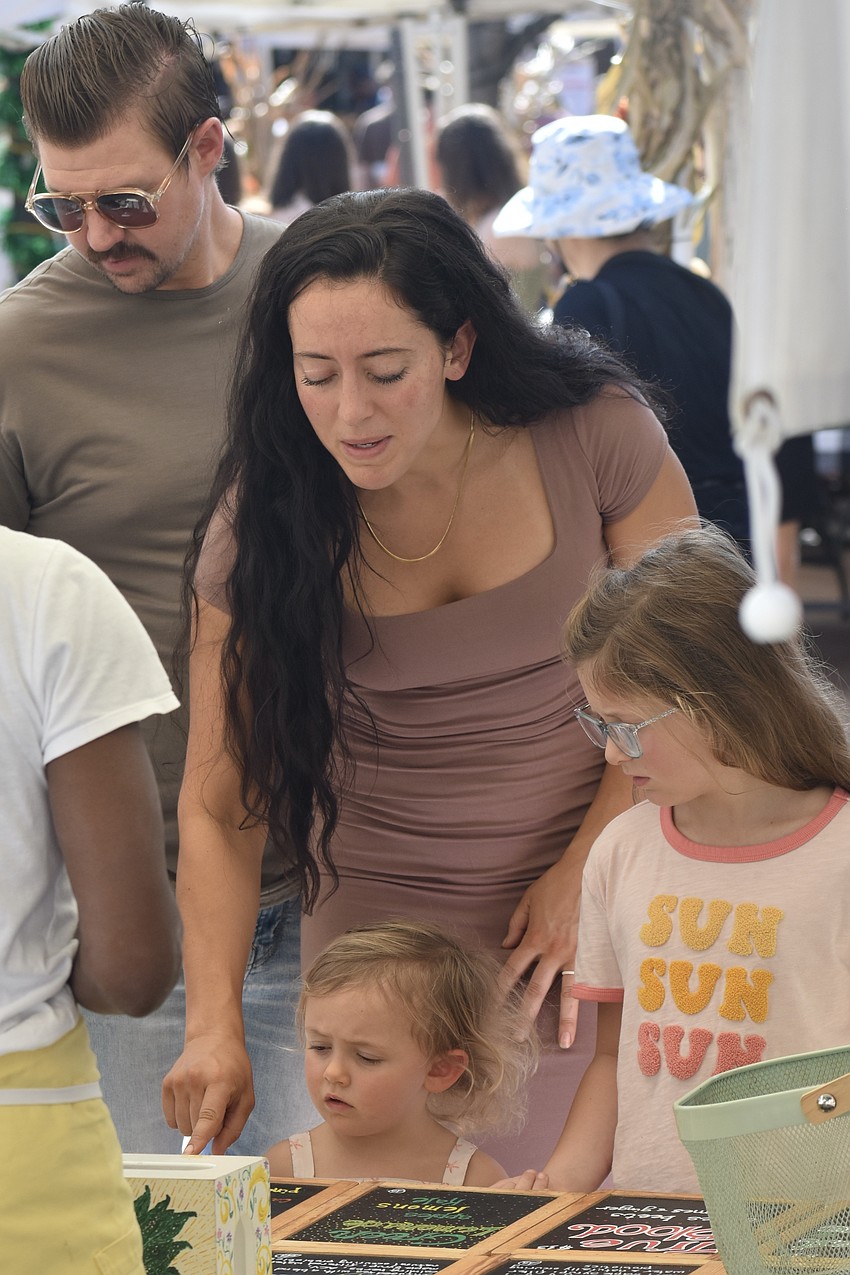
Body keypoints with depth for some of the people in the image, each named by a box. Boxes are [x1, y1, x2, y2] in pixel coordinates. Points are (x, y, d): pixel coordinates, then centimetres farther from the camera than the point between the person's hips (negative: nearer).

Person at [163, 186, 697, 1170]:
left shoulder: (593, 437, -12)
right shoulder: (262, 523, -10)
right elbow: (218, 803, -7)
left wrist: (586, 868, -9)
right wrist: (213, 1025, -18)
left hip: (589, 910, 0)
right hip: (378, 931, 0)